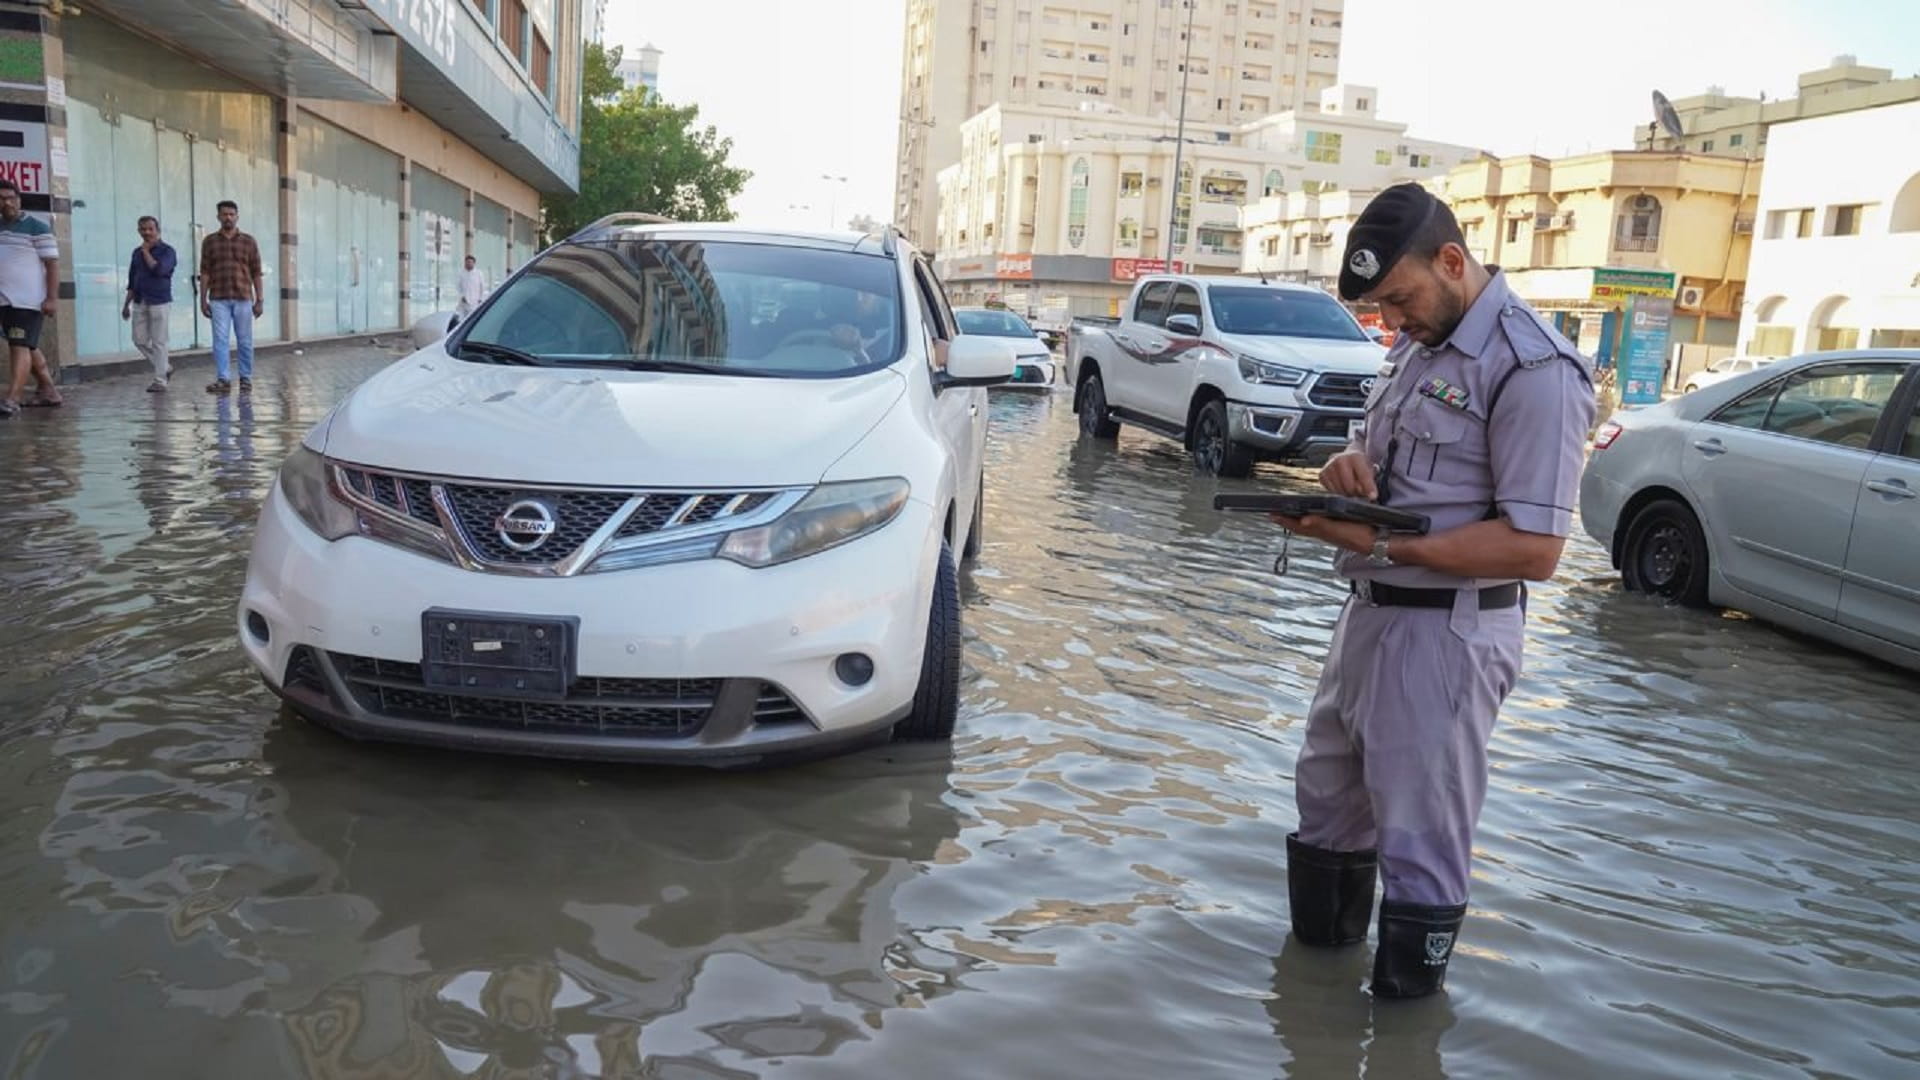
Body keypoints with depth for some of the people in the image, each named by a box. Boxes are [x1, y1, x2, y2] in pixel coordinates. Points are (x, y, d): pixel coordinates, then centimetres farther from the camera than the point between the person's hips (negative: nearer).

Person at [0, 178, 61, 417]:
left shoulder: (37, 228, -4)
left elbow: (52, 263, -8)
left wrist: (52, 297, -16)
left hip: (28, 300, -7)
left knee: (20, 347, -14)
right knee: (29, 348, 14)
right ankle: (49, 391, 24)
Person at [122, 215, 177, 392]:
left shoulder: (167, 250, -4)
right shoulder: (137, 252, 14)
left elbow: (159, 269, -22)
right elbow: (132, 280, 18)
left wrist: (146, 251, -10)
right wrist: (127, 304, 16)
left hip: (159, 302, -6)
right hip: (139, 302, 6)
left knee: (158, 342, -5)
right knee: (140, 340, 4)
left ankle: (160, 381, -1)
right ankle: (165, 367, 22)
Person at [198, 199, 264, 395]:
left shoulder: (249, 242, 6)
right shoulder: (210, 241, 7)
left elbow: (257, 273, 5)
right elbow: (205, 273, 6)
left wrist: (260, 300, 0)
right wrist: (203, 300, 1)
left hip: (243, 299, 0)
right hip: (219, 300, 0)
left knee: (244, 341, 5)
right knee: (220, 340, -5)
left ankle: (246, 379, 14)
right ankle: (222, 380, -5)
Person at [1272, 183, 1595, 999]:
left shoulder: (1532, 370, -18)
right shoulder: (1419, 344, 10)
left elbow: (1536, 550, -23)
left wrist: (1382, 543, -27)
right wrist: (1352, 464, -3)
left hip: (1446, 632, -9)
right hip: (1371, 609, 10)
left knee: (1418, 832, 1)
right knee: (1326, 791, 22)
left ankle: (1404, 1002, 19)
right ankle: (1319, 947, 42)